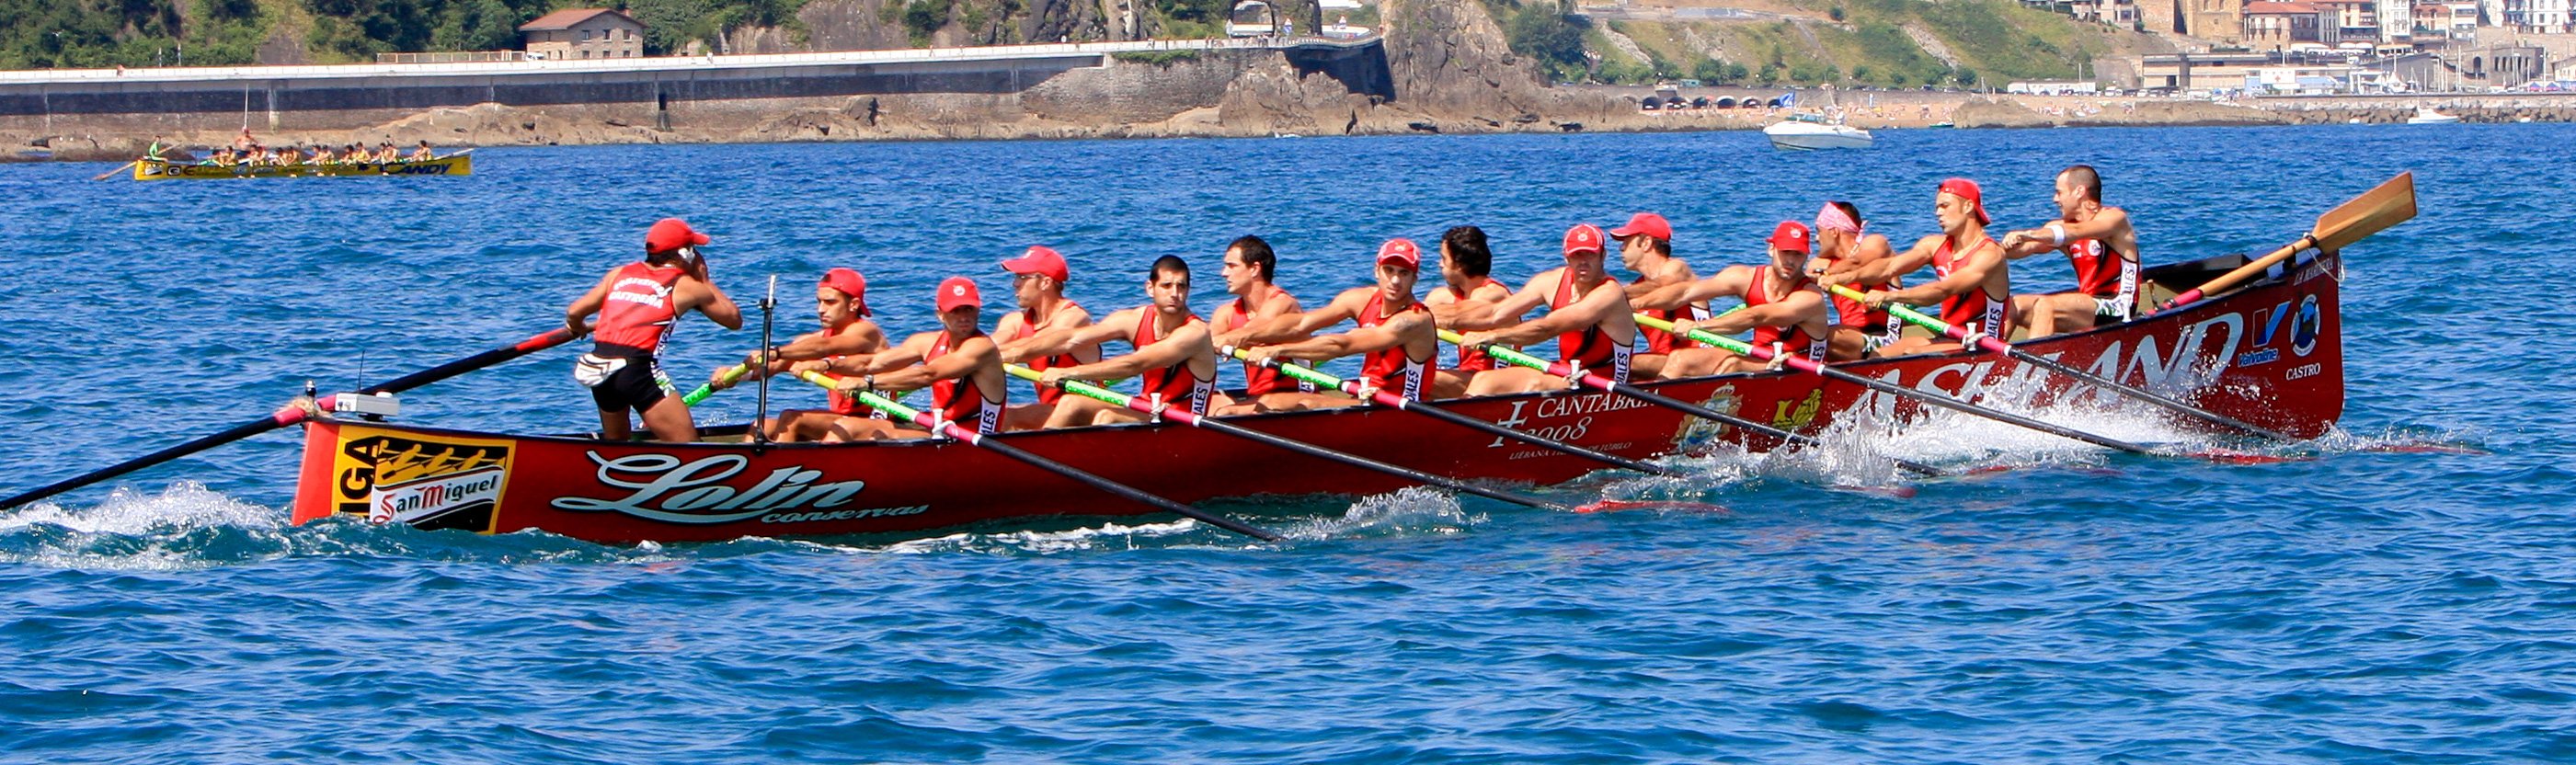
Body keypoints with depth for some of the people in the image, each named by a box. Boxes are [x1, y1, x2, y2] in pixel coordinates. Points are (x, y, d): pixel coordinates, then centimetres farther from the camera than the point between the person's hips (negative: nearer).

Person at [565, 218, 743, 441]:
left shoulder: (619, 274, 18)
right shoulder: (685, 287, 7)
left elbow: (573, 314, 16)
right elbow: (734, 319, 17)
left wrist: (578, 329, 39)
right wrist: (704, 280, 27)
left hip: (597, 372, 6)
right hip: (639, 370, -6)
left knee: (615, 443, 28)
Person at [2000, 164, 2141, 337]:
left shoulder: (2114, 218, -8)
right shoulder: (2064, 225, 12)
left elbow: (2075, 232, -28)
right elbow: (2025, 248, -2)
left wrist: (2028, 234, -41)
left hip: (2117, 310, -8)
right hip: (2088, 302, 8)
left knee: (2045, 305, -29)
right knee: (2012, 305, -1)